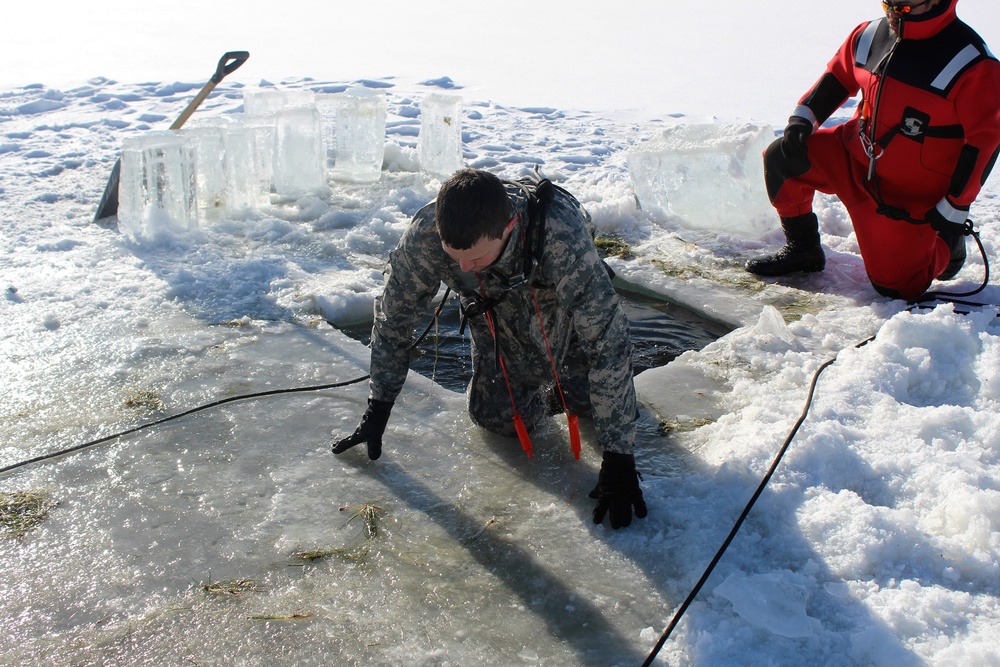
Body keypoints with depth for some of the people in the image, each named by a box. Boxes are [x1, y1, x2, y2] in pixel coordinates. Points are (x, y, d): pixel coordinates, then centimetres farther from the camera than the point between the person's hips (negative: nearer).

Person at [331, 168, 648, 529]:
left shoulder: (564, 234, -46)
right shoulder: (425, 234, -37)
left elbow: (608, 340, -41)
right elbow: (393, 315, -18)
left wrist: (618, 459, -41)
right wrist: (377, 409, -14)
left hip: (562, 302, -1)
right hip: (494, 308, 2)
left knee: (593, 402, -2)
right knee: (500, 418, -5)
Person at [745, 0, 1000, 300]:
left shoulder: (973, 64, -21)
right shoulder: (869, 35, -5)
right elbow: (837, 76, 13)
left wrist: (955, 208, -18)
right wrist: (803, 118, -1)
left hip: (914, 194, -5)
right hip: (856, 157, 5)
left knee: (896, 285, -8)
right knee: (782, 158, -7)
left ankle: (946, 244, 26)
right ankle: (802, 249, 12)